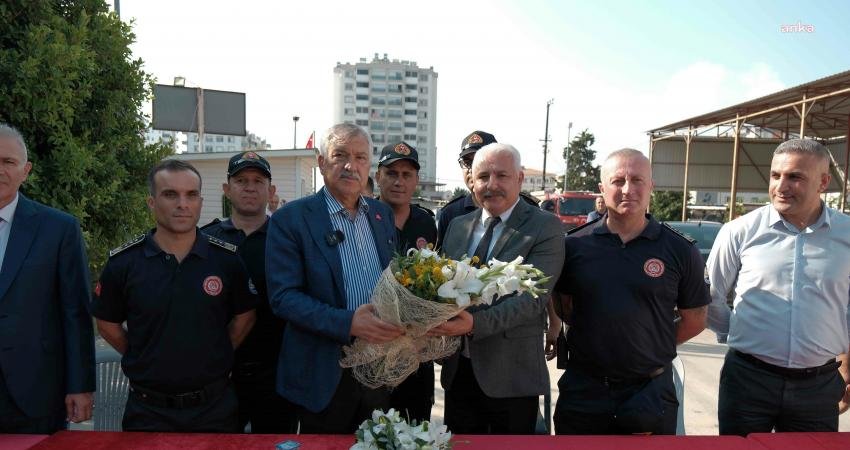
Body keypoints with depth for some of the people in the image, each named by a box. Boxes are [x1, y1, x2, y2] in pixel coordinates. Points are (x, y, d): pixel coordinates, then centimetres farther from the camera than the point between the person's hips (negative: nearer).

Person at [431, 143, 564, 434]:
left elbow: (533, 296, -19)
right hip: (458, 370, 5)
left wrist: (476, 323, -31)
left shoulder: (545, 227, -8)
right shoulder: (457, 226, 9)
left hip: (512, 375, -4)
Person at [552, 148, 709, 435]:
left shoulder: (680, 251, -3)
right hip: (581, 391, 1)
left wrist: (651, 347, 1)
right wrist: (594, 339, 2)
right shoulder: (575, 245, -3)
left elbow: (695, 320, 6)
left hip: (651, 392, 0)